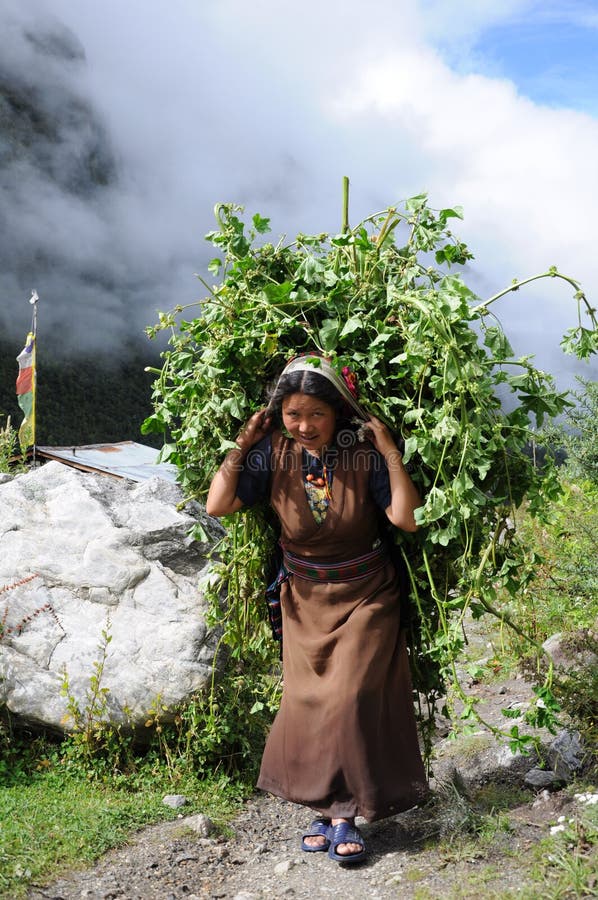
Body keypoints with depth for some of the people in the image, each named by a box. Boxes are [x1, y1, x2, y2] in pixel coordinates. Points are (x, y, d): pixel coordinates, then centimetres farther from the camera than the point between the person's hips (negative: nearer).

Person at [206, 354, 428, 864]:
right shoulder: (274, 451, -11)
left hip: (365, 596, -3)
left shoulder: (363, 453, -17)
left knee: (350, 700, -7)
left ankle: (347, 814, 9)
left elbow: (407, 519, -22)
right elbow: (218, 506, -10)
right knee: (307, 702, 6)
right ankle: (323, 807, 22)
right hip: (305, 599, 3)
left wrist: (390, 452, -27)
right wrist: (240, 449, -15)